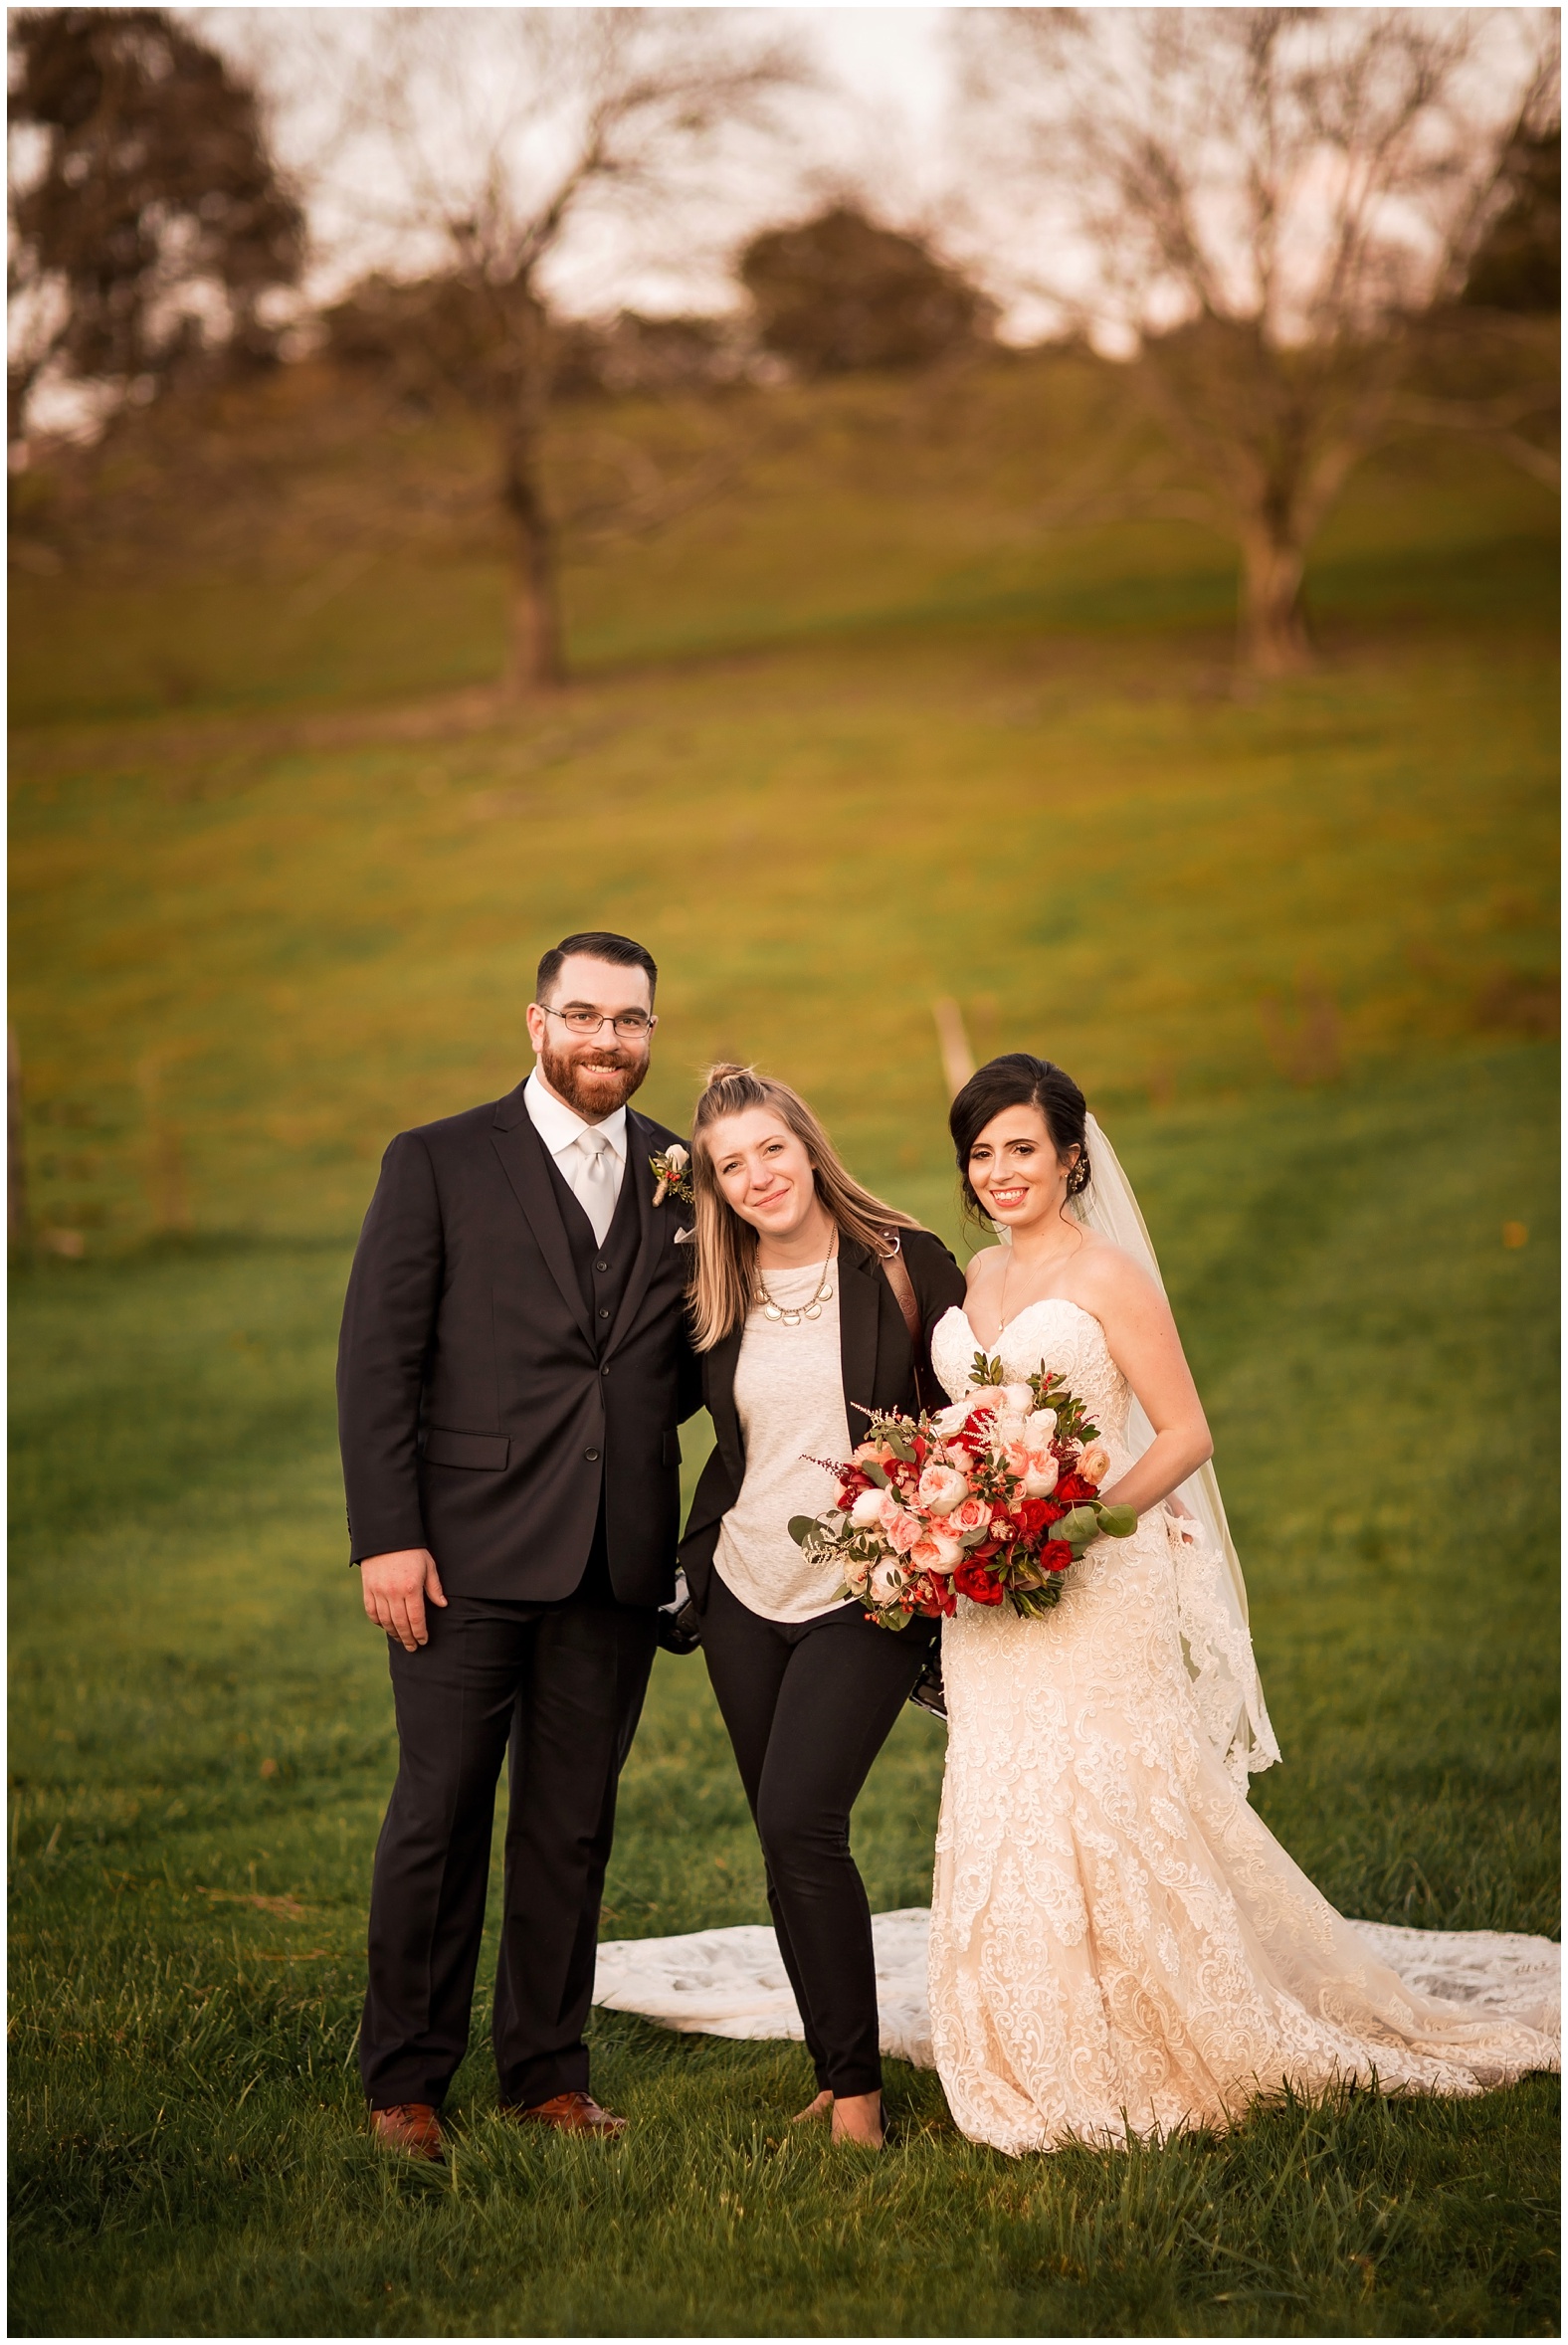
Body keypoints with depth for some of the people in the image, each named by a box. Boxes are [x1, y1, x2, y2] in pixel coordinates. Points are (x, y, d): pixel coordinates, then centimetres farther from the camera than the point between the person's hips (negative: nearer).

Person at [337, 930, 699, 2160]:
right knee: (440, 1817, 2)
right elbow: (377, 1357, -4)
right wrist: (386, 1537, -11)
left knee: (574, 1826, 10)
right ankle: (406, 2080, 12)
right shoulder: (437, 1164, 0)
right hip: (469, 1551, -3)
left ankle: (549, 2070, 21)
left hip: (618, 1561, 3)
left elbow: (696, 1357, 17)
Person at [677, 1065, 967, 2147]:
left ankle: (858, 2088, -9)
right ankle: (837, 2069, 17)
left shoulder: (907, 1267, -6)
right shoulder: (719, 1300, 5)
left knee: (801, 1821, -17)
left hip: (867, 1595, -5)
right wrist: (689, 1561, 11)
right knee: (788, 1839, 6)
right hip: (746, 1591, 5)